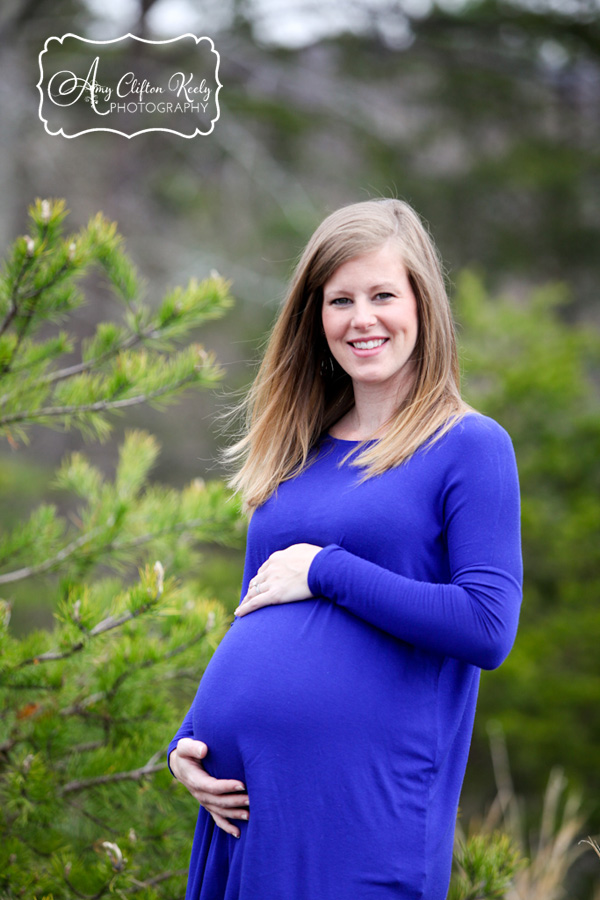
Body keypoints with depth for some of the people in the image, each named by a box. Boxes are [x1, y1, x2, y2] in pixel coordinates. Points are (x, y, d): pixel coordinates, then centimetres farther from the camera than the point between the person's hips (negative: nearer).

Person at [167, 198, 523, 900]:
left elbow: (488, 628, -13)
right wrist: (187, 743, 4)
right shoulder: (295, 454, 15)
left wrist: (324, 571, -11)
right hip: (239, 791, 6)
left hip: (364, 809, -5)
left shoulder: (469, 446, -3)